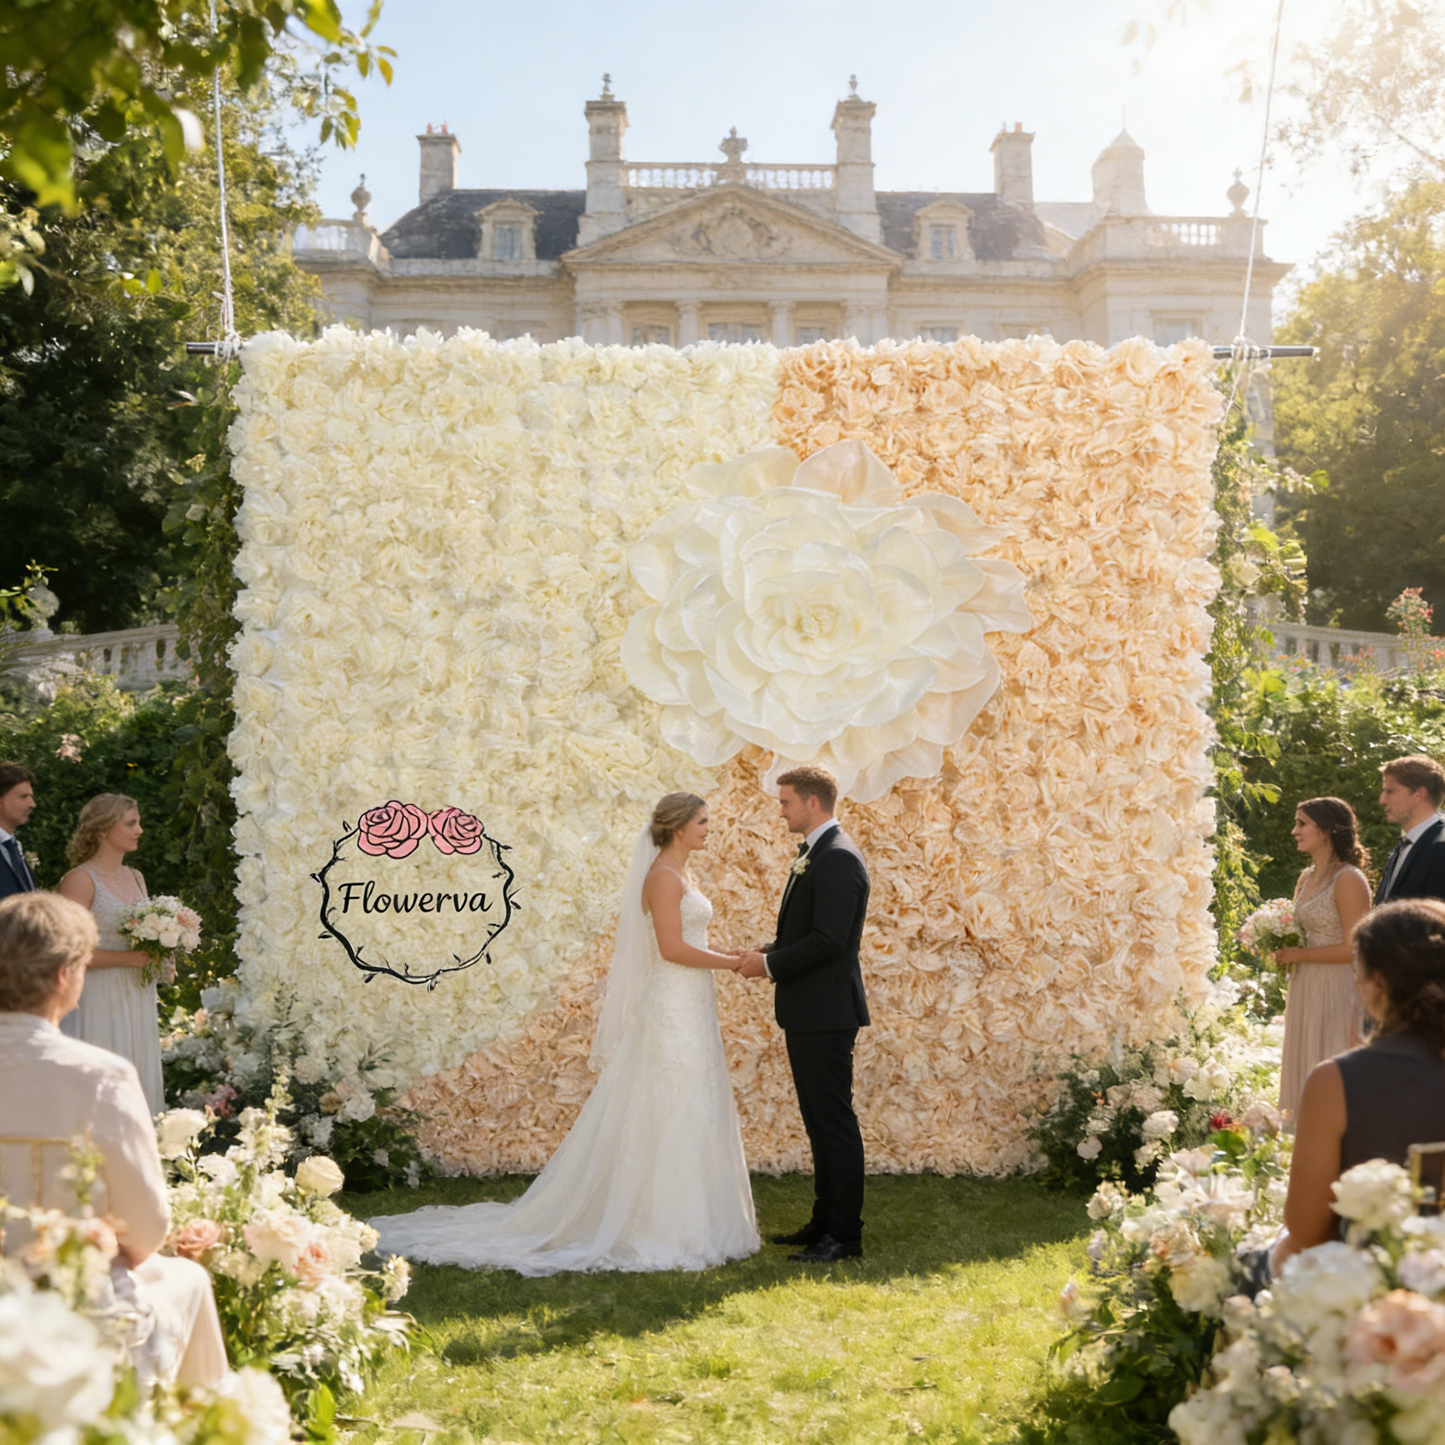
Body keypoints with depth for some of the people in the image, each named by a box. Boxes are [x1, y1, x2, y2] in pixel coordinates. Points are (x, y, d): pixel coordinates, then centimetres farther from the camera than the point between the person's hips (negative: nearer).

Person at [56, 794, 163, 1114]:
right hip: (100, 1003, -7)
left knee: (138, 1083, 8)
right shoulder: (81, 880, -10)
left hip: (138, 1000, 7)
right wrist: (127, 958, -20)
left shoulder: (136, 878, 14)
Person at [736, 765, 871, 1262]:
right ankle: (825, 1222, 24)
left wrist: (771, 964, -13)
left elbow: (828, 939, -23)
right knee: (820, 1122, 16)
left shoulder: (838, 858, -17)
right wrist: (769, 953, 6)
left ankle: (844, 1234, 2)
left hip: (826, 1015, -11)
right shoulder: (812, 855, 16)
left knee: (834, 1122, -4)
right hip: (807, 1013, 11)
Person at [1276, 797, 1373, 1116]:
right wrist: (1282, 949, 3)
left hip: (1336, 991, -8)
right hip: (1305, 991, 8)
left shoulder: (1349, 880, -13)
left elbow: (1352, 949, -17)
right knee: (1305, 1075, 10)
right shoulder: (1306, 878, 12)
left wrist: (1298, 955, -13)